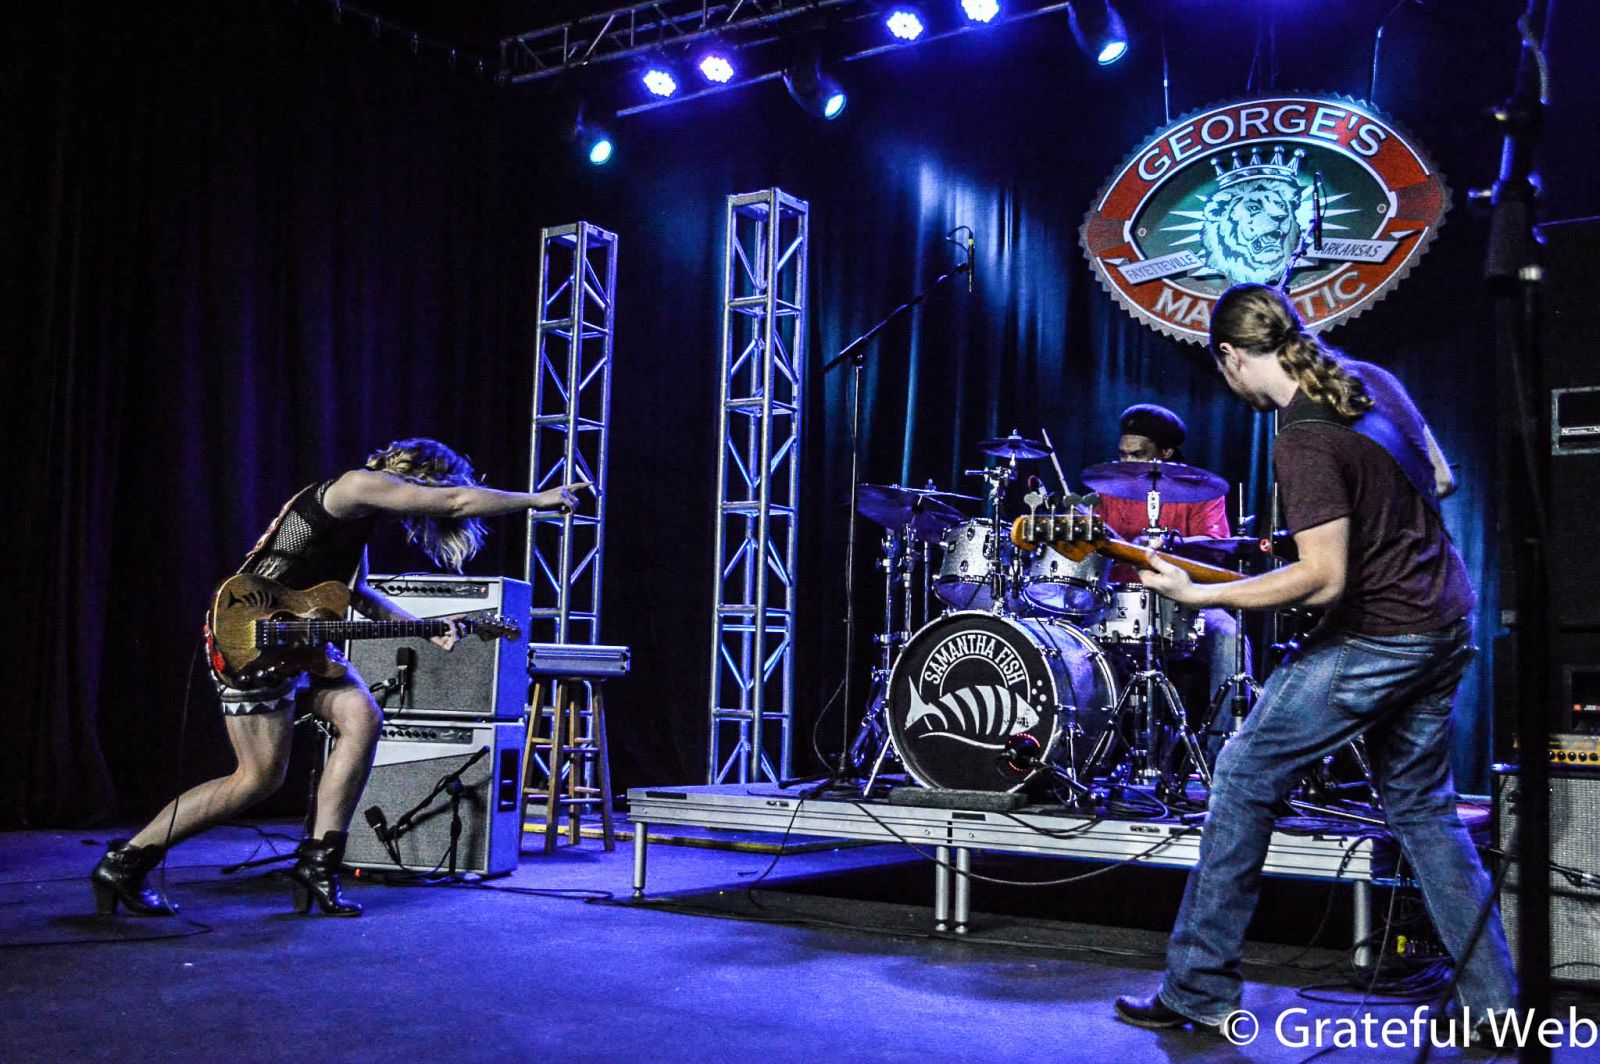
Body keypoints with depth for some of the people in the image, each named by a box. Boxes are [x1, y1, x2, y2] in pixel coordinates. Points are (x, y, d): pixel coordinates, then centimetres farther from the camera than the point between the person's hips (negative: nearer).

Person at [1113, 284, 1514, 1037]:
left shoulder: (1303, 440, -22)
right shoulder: (1371, 380, 6)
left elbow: (1323, 579, -26)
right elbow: (1438, 479, 16)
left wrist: (1197, 594, -22)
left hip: (1377, 638, -9)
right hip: (1446, 623, 9)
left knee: (1244, 779, -1)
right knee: (1420, 806, 19)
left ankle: (1198, 991, 5)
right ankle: (1495, 1003, 23)